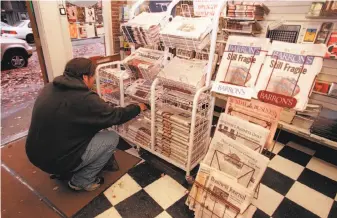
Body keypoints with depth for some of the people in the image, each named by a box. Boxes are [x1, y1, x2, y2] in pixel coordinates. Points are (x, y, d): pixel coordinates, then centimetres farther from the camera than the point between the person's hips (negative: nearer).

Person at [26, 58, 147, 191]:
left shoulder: (49, 88, 2)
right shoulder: (84, 99, -23)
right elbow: (115, 116, -12)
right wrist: (138, 108, 4)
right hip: (58, 160, -8)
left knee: (88, 129, 21)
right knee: (112, 138, -1)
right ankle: (81, 181, 10)